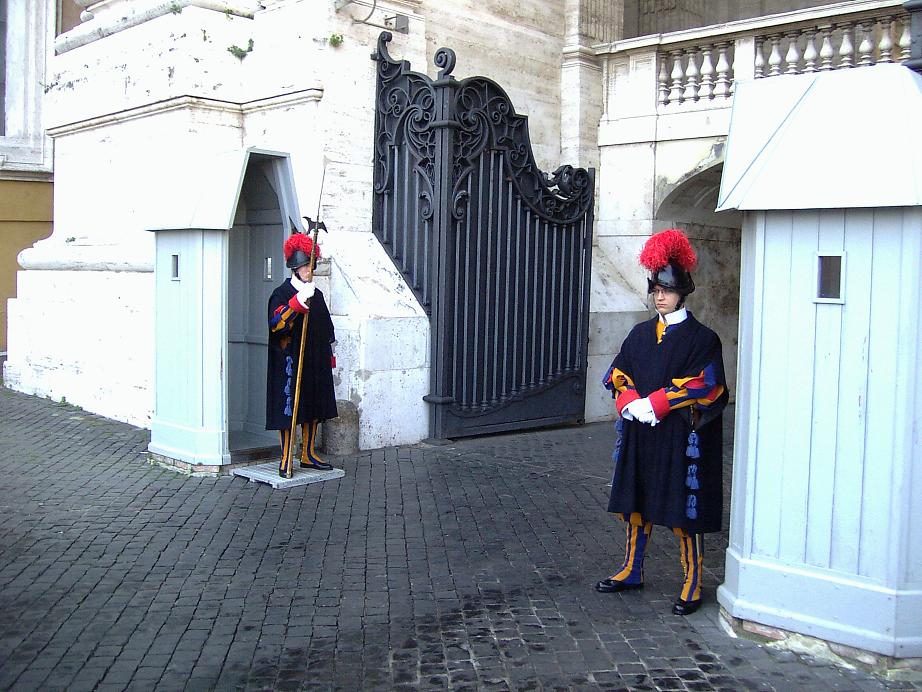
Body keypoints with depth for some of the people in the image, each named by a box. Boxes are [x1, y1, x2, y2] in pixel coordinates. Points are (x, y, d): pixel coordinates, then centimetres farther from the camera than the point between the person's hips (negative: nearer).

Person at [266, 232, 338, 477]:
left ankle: (309, 455, 23)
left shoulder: (317, 295, 13)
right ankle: (286, 459, 3)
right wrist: (299, 301, -30)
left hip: (315, 362, 7)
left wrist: (329, 356, 19)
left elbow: (326, 328, 21)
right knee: (288, 408, -4)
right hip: (289, 362, -7)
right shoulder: (281, 293, -7)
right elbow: (275, 324, -23)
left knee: (314, 409, 11)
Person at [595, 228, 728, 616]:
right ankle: (631, 571, 28)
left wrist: (654, 404, -17)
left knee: (682, 510, -1)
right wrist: (629, 402, -9)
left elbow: (705, 387, -14)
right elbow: (617, 375, 11)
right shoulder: (641, 334, 11)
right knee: (634, 503, 13)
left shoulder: (700, 338, -6)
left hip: (679, 437, -6)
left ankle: (693, 586, 11)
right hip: (638, 435, 6)